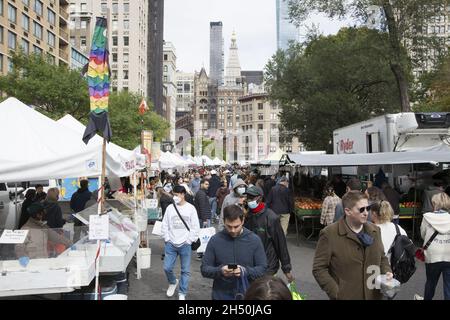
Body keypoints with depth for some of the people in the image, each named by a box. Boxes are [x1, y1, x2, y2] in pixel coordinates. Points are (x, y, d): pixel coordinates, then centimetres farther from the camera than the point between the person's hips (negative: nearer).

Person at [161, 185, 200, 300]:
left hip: (185, 244, -2)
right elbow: (165, 225, 7)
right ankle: (173, 282, 33)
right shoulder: (170, 208, 1)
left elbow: (195, 227, -3)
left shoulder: (191, 208, -5)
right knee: (167, 267, 2)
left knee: (185, 270, 5)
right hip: (171, 244, 2)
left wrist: (189, 240, -7)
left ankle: (182, 293, 20)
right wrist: (167, 239, -1)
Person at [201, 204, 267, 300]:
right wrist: (220, 271, -22)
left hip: (247, 295, 0)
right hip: (221, 296, 0)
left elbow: (263, 268, -4)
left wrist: (245, 271, -22)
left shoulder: (254, 240, -7)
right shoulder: (215, 240, -7)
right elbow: (204, 269, -3)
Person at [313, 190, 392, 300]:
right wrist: (337, 294, -17)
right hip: (346, 296, -5)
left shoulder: (375, 230, 5)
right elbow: (319, 269, -13)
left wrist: (386, 272, -1)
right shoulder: (329, 234, -14)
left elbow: (382, 257, 18)